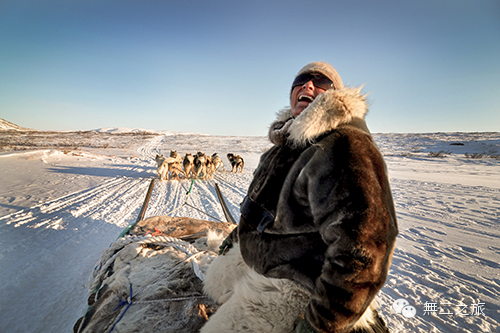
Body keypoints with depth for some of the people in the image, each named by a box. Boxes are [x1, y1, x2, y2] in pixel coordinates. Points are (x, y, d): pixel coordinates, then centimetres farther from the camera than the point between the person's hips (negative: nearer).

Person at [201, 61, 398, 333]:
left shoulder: (342, 146, -28)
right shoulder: (288, 140, 5)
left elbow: (363, 241, -35)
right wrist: (238, 235, 26)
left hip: (293, 287, -9)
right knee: (217, 283, 30)